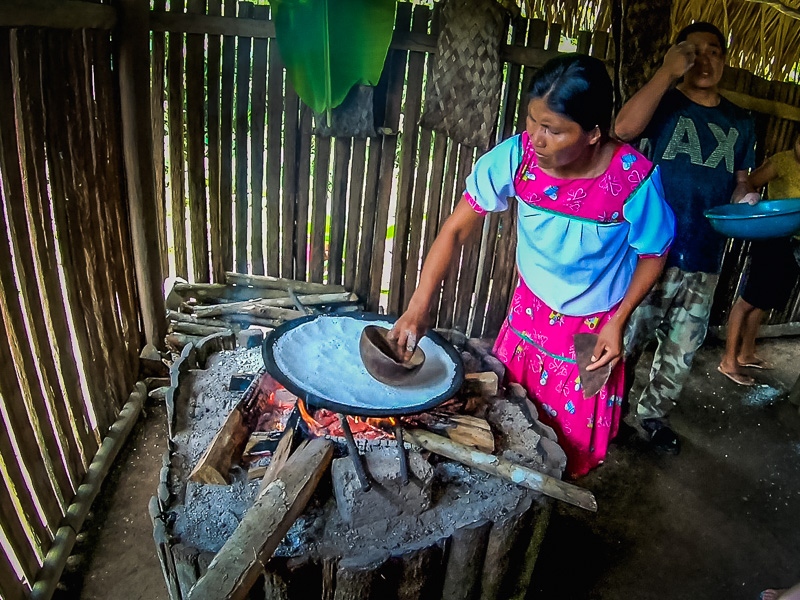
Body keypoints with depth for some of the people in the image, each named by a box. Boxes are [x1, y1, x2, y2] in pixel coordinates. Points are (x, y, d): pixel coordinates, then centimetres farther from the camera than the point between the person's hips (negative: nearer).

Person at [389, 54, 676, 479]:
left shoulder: (634, 179, -28)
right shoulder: (517, 155, -23)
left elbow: (653, 255, -9)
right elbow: (457, 229, -19)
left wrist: (617, 323, -14)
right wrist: (418, 307, -26)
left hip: (593, 328, -2)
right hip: (529, 308, 3)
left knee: (571, 437, 14)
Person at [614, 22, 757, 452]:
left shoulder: (739, 122, 14)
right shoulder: (665, 104, 0)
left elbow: (740, 180, 21)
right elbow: (624, 129, -23)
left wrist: (745, 199, -2)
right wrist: (668, 71, -19)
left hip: (704, 260, 5)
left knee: (682, 350, 14)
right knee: (627, 339, 2)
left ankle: (651, 412, 35)